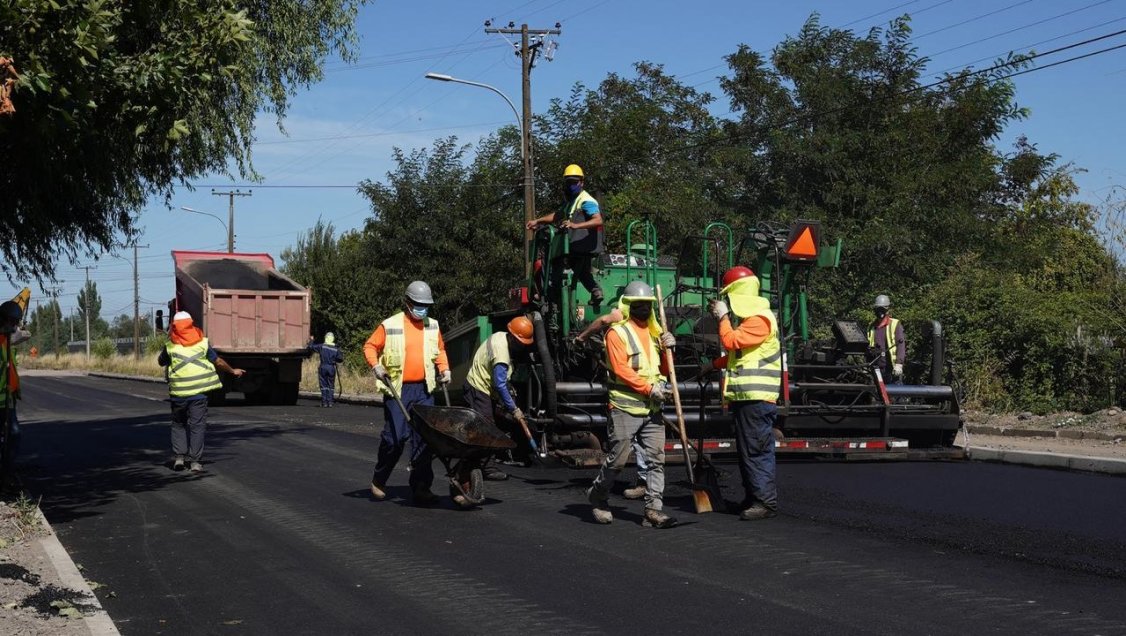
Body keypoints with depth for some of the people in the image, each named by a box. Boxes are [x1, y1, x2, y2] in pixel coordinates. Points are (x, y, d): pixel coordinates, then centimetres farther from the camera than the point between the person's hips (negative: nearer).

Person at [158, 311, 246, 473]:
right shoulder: (202, 343, 1)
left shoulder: (170, 346, -2)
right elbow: (218, 362, 9)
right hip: (199, 392, 0)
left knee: (178, 425, 17)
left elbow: (160, 362, 16)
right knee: (197, 426, 4)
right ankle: (195, 461, 0)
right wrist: (233, 371, 26)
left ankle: (178, 457, 8)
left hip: (178, 393, 0)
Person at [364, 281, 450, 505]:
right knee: (395, 436, -6)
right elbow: (370, 346, 3)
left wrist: (444, 369, 12)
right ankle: (378, 481, 14)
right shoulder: (390, 326, -2)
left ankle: (420, 487, 3)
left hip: (423, 389, 4)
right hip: (397, 389, -4)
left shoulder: (432, 326, 12)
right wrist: (375, 365, -12)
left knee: (423, 438, -1)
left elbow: (440, 350, 26)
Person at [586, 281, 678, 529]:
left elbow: (663, 370, 19)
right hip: (625, 408, -6)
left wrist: (667, 350, 0)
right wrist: (650, 388, -19)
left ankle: (653, 509, -1)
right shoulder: (617, 332, -5)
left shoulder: (654, 332, 18)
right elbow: (621, 370, -14)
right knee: (617, 459, -1)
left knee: (656, 459, -2)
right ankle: (598, 496, 22)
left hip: (652, 409, 6)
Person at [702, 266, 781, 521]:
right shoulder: (747, 317, 21)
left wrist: (723, 317, -9)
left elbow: (731, 341, -21)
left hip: (757, 397, -11)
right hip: (745, 395, 11)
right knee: (746, 450, 14)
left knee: (756, 450, -10)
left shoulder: (760, 319, -13)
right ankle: (753, 497, 21)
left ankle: (766, 502, -8)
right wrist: (715, 364, 26)